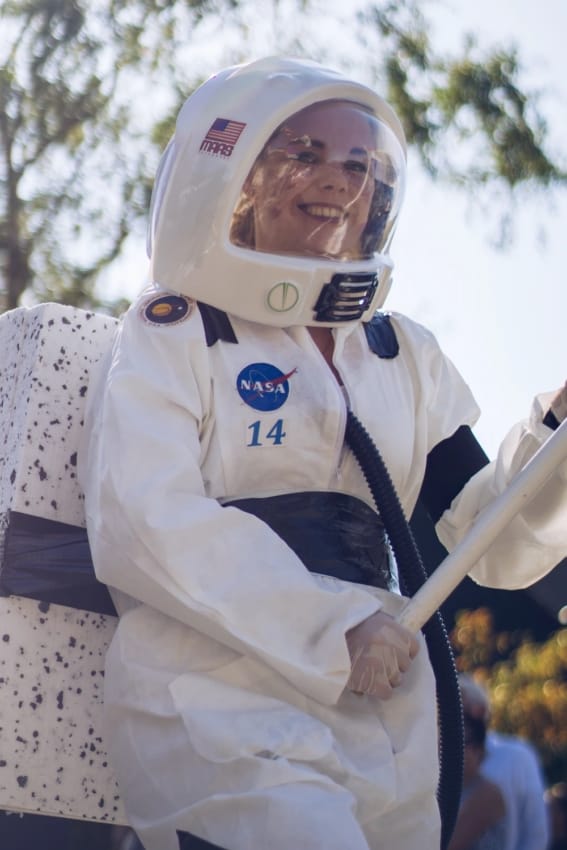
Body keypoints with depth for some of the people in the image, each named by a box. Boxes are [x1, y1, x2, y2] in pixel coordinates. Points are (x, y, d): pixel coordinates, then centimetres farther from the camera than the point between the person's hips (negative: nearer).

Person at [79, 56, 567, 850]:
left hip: (388, 742, 6)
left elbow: (492, 543, 12)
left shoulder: (408, 358, 16)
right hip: (220, 722, -6)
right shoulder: (173, 332, 0)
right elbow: (141, 525, -13)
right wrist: (334, 627, -16)